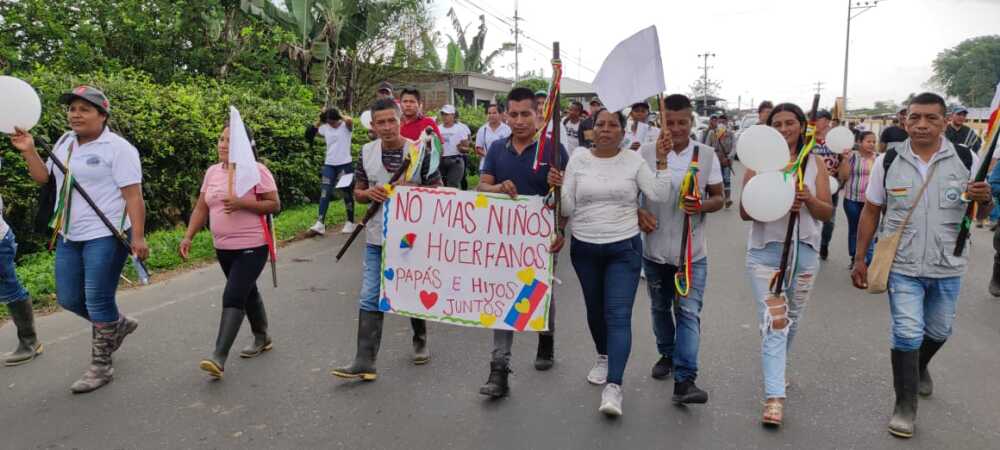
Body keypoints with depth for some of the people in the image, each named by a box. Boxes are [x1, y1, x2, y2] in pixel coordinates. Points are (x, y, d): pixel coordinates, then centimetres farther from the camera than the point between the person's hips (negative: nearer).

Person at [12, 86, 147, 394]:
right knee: (68, 299, 13)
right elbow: (43, 177, 16)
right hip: (70, 236, 8)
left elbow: (133, 195, -15)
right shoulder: (65, 142, 12)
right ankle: (118, 325, 37)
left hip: (105, 236, -8)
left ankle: (100, 367, 10)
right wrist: (29, 151, 0)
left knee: (98, 301, -3)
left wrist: (138, 236, -21)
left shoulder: (117, 148, -11)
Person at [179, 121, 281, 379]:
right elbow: (201, 208, 10)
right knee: (247, 292, 20)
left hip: (252, 247, -7)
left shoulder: (257, 170, -11)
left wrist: (241, 204, -23)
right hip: (223, 248, 7)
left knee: (233, 297, -15)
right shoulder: (212, 172, 8)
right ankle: (262, 338, 38)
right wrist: (188, 236, -1)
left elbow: (274, 205, -12)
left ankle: (219, 358, -15)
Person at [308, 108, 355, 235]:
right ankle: (320, 223, -9)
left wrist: (341, 116, -11)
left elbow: (350, 121, -31)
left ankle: (350, 222, 17)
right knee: (325, 193, -5)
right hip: (329, 164, 4)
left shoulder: (345, 126, -8)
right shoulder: (325, 128, 6)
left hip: (344, 164, -4)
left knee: (346, 193, 6)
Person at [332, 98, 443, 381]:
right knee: (370, 300, -1)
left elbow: (438, 192, -2)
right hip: (377, 240, 3)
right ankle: (364, 362, 2)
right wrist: (369, 194, -12)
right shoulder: (367, 152, 2)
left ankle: (420, 341, 39)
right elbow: (358, 193, 11)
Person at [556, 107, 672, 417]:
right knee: (595, 309, 17)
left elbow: (659, 195, -8)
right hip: (584, 249, 2)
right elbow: (567, 209, -1)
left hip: (624, 248, -2)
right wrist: (557, 188, -18)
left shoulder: (634, 160, -1)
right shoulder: (578, 160, 1)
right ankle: (604, 357, 43)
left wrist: (662, 162, -11)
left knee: (618, 315, -11)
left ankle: (613, 386, -13)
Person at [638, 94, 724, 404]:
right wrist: (639, 213, -15)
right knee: (660, 308, 17)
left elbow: (718, 198, 5)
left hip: (691, 251, -1)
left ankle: (684, 380, -7)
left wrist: (702, 206, -18)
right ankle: (667, 354, 40)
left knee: (688, 312, -7)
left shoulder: (707, 156, -1)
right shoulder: (646, 152, -3)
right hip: (655, 248, 1)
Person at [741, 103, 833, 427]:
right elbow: (745, 211, -5)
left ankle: (776, 369, 41)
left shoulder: (815, 163, 3)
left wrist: (808, 199, -20)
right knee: (774, 322, -10)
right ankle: (774, 396, -10)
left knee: (792, 320, 17)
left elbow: (827, 213, 1)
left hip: (805, 251, 3)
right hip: (766, 250, -3)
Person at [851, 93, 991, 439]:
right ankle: (905, 405, 10)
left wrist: (985, 198, -21)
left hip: (948, 268, 2)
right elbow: (870, 212, 3)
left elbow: (985, 206, 5)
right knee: (907, 333, -5)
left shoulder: (966, 159, -4)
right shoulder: (888, 162, -5)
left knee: (939, 331, 20)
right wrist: (859, 258, 1)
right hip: (903, 266, -2)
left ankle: (919, 367, 51)